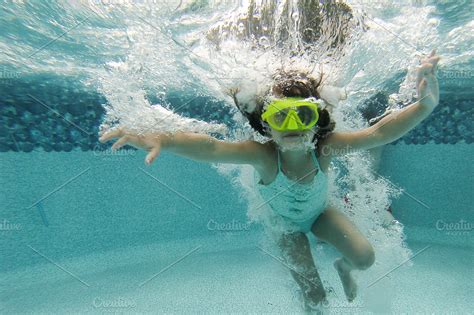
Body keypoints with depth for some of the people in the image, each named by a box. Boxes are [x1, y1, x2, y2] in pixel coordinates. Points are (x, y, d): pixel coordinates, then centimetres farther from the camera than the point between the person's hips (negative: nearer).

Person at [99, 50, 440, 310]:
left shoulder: (325, 147, -33)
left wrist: (424, 106, -59)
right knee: (315, 299, 3)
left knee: (365, 257, -14)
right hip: (288, 224, -2)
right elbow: (210, 147, -55)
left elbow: (378, 132, -41)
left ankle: (343, 266, 26)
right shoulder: (264, 156, -41)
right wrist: (161, 139, -71)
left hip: (321, 212, 2)